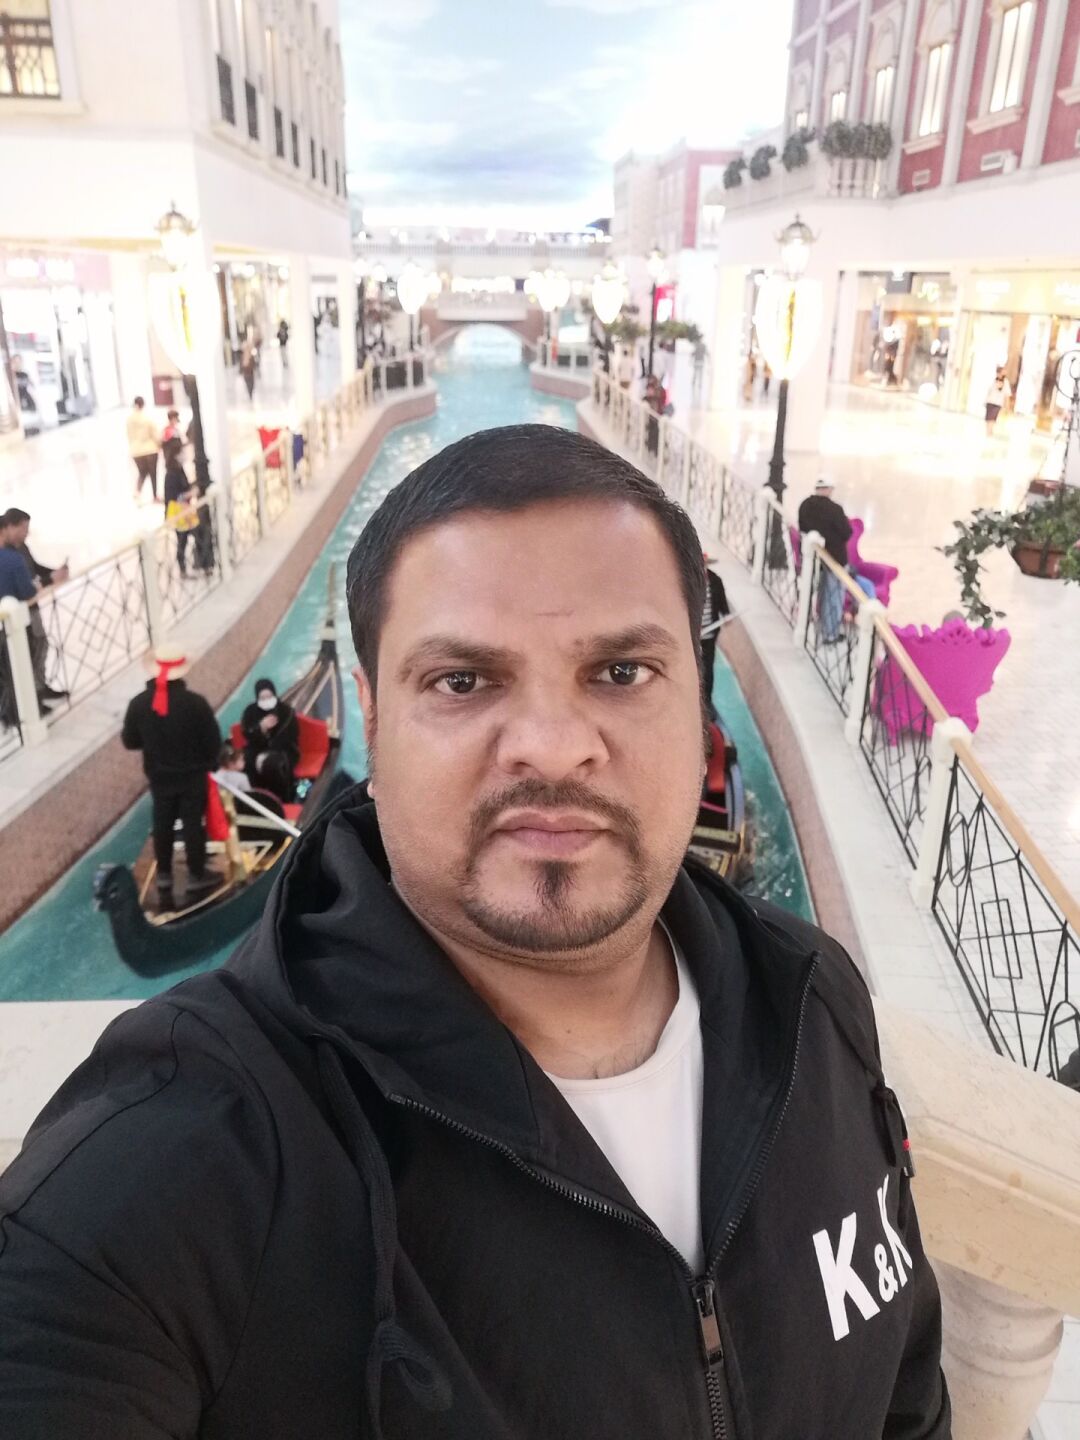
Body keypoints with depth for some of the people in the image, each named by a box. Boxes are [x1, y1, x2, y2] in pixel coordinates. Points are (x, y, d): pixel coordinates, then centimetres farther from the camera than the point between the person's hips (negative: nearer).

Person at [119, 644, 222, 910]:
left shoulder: (139, 703, -12)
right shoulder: (195, 702, -20)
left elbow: (129, 741, -1)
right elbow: (213, 741, -13)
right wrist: (206, 762, 6)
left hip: (159, 777, 3)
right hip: (192, 776, -3)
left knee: (162, 826, 16)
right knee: (193, 825, 10)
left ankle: (164, 881, 25)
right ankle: (196, 878, 20)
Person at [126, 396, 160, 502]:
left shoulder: (129, 419, -2)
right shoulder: (147, 418, -11)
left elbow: (129, 436, 4)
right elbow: (155, 434, -7)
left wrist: (132, 448, 17)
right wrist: (159, 444, 10)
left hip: (136, 451, 3)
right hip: (150, 449, -3)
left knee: (142, 473, 15)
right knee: (153, 473, 9)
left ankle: (137, 492, -9)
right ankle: (155, 496, 13)